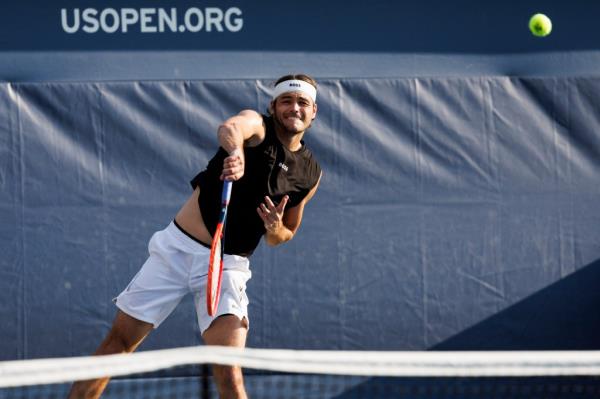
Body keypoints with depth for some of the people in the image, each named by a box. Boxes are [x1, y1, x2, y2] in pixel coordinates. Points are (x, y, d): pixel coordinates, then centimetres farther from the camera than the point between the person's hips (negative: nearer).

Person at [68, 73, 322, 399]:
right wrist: (236, 152, -55)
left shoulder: (310, 175, 6)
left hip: (226, 266, 2)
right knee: (119, 341, 2)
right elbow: (230, 127, -31)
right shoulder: (257, 126, -5)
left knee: (228, 371, -16)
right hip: (177, 247, -2)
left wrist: (276, 230, -6)